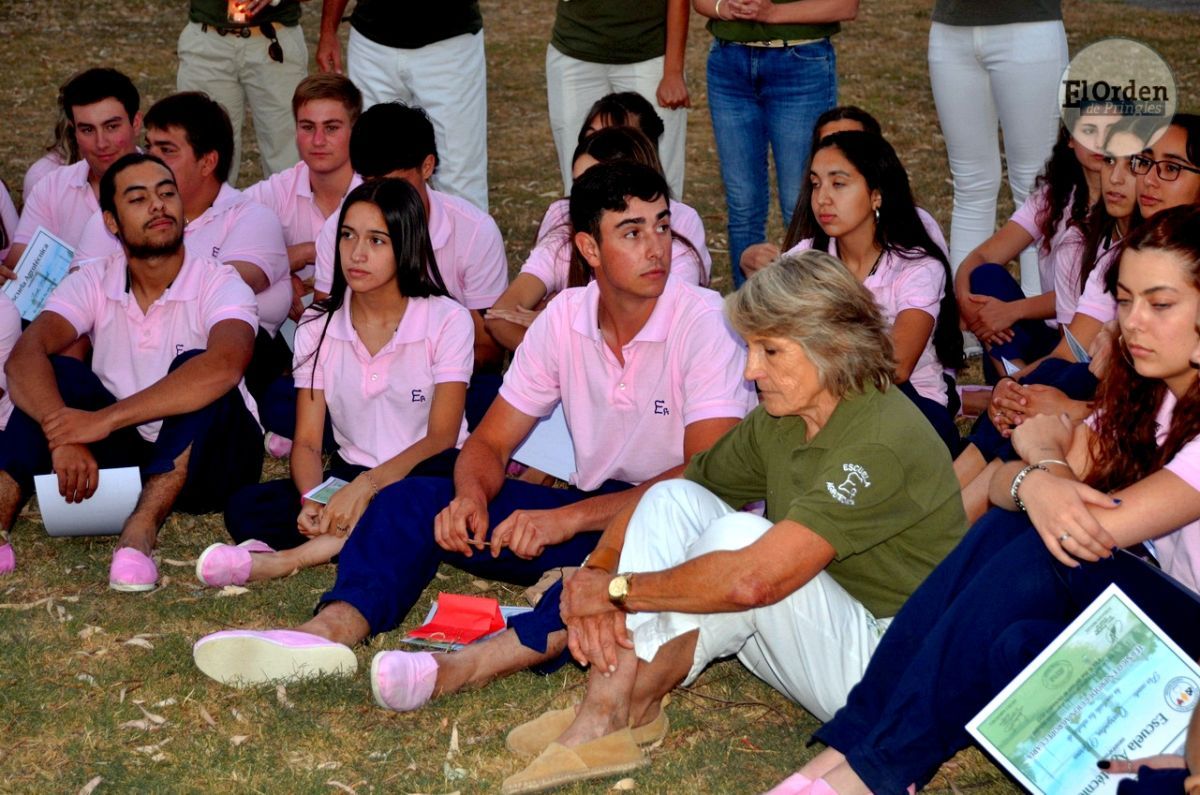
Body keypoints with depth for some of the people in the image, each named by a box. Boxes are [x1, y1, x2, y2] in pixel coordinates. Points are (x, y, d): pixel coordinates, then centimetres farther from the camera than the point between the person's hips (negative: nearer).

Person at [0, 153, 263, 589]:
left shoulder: (219, 284, -14)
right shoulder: (92, 284, -2)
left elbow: (223, 367, -36)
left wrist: (105, 419, -39)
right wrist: (62, 430, -37)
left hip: (207, 458, -3)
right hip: (127, 454, 3)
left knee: (195, 369, -31)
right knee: (55, 374, -19)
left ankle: (139, 533, -43)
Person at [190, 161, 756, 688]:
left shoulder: (702, 321, -14)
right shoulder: (564, 317, 2)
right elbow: (491, 441, 6)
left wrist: (571, 518, -29)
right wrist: (472, 495, -19)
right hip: (589, 515, 6)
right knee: (413, 498, -10)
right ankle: (332, 629, -36)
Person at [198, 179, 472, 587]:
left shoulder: (447, 320, -6)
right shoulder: (318, 327, 4)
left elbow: (442, 436, -13)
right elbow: (307, 441, -1)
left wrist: (367, 485, -29)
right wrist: (311, 501, -24)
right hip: (349, 474, 3)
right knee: (245, 508, -23)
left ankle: (292, 557, -36)